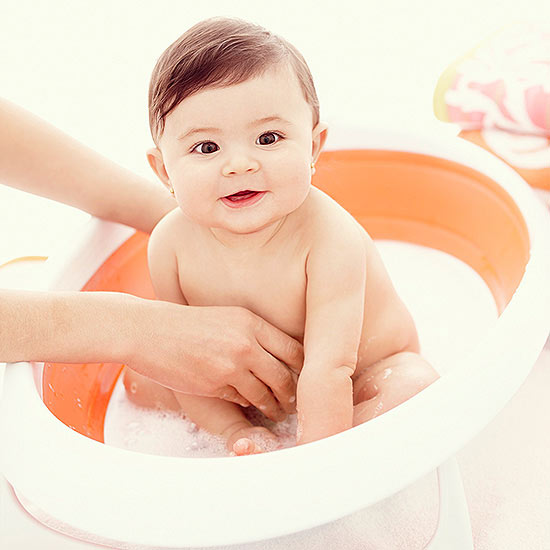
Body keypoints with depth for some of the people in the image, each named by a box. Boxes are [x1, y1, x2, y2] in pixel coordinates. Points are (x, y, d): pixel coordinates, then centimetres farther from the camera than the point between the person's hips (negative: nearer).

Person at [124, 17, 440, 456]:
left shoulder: (330, 238, -35)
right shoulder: (171, 243, -22)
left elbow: (329, 369, -37)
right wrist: (235, 430, -19)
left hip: (360, 377, -3)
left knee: (414, 387, -30)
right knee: (141, 380, -1)